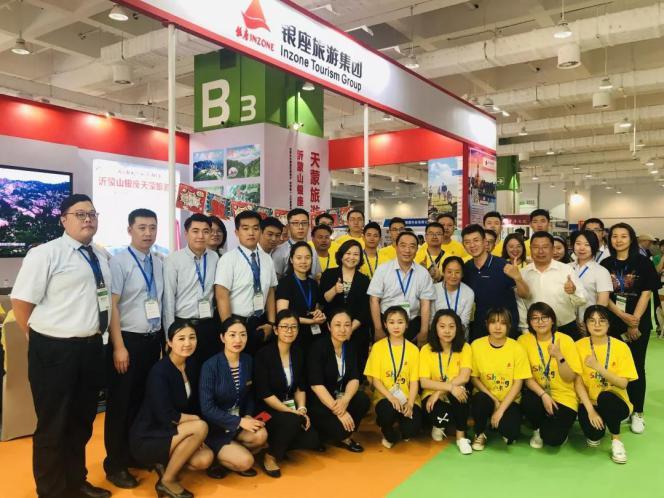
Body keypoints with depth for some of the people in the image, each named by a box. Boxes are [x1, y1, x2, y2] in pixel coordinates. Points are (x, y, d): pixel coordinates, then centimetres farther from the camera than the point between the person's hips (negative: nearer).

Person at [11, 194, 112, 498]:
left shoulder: (100, 257, 11)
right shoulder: (45, 253, -10)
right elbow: (20, 302, -12)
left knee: (83, 420, 20)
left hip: (91, 347, 7)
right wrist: (44, 342, -5)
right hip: (54, 350, -7)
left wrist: (95, 337, 13)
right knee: (53, 425, 8)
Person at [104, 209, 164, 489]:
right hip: (128, 340, -5)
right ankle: (115, 464, 23)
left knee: (144, 401, 17)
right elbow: (111, 305, -13)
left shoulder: (160, 263, 4)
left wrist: (163, 339, 9)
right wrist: (119, 347, -15)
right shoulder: (119, 261, -11)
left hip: (153, 340, 5)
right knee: (120, 404, 7)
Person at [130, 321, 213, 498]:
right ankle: (167, 481, -9)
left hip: (174, 433, 7)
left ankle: (165, 463, 9)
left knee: (205, 459, -17)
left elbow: (194, 404, 8)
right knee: (201, 427, -26)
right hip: (147, 439, -6)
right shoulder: (159, 371, -22)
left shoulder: (191, 365, 1)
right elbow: (166, 416, -25)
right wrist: (195, 419, -10)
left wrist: (196, 431, -5)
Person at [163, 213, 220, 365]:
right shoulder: (173, 260, -9)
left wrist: (220, 325, 6)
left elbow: (217, 292, 8)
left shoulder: (214, 258, 3)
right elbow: (168, 298, -8)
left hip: (210, 326, 3)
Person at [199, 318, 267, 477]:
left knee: (261, 435, -24)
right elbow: (207, 408, -19)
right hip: (215, 427, -5)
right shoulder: (210, 366, -20)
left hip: (240, 421, 5)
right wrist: (239, 422, -22)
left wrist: (248, 416, -10)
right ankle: (216, 458, 10)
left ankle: (232, 454, 5)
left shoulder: (247, 360, -4)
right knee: (245, 461, -20)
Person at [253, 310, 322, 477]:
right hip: (268, 410, -6)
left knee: (312, 440, -15)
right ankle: (270, 456, -9)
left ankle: (278, 443, 12)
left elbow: (301, 387, 10)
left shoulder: (298, 353, 4)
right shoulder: (264, 354, -14)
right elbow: (263, 393, -18)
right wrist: (291, 411, -21)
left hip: (292, 407, 6)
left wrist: (302, 409, -8)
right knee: (292, 421, -34)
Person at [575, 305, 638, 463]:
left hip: (614, 402, -1)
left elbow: (623, 384, -15)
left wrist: (598, 367, -28)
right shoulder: (579, 346, -7)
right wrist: (590, 410, -20)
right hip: (589, 402, 1)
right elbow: (578, 383, -8)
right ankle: (595, 433, 12)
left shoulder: (621, 347, -8)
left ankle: (616, 439, -9)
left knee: (605, 397, -36)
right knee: (593, 432, -28)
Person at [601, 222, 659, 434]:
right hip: (613, 323, 2)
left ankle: (637, 412, 13)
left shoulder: (643, 262, -2)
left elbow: (647, 292, -6)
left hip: (639, 323, -2)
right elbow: (604, 296, 0)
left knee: (636, 366, 3)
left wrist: (634, 321, -11)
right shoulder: (605, 264, 3)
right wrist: (624, 317, -12)